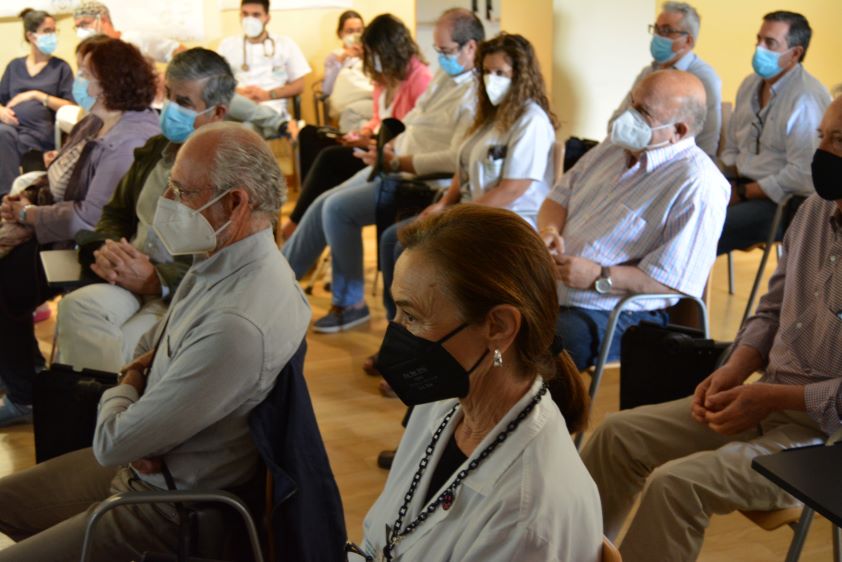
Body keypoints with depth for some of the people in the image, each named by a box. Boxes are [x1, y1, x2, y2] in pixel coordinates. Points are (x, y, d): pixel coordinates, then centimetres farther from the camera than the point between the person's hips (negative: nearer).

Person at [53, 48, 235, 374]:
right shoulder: (154, 150, 18)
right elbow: (115, 214, 26)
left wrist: (156, 280, -18)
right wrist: (104, 250, 2)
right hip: (130, 279, 6)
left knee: (115, 351, -31)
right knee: (75, 308, -26)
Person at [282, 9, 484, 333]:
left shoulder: (477, 96, -20)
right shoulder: (445, 77, 12)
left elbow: (456, 160, -29)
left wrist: (398, 162, -21)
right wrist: (389, 149, 3)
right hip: (394, 167, 10)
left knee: (338, 209, -18)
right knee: (323, 205, 6)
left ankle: (349, 304, -3)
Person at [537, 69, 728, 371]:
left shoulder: (697, 185, -15)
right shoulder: (616, 146, 12)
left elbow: (675, 281, -18)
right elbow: (559, 197, 20)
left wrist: (599, 277, -22)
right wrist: (549, 230, -4)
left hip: (614, 313, -8)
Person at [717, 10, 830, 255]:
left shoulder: (807, 100, -17)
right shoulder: (750, 84, 11)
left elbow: (802, 175, -22)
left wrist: (743, 193, -14)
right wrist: (729, 186, 1)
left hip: (782, 202, -8)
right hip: (743, 184, 8)